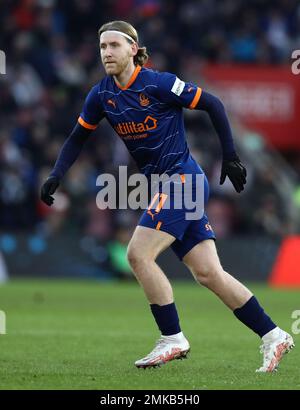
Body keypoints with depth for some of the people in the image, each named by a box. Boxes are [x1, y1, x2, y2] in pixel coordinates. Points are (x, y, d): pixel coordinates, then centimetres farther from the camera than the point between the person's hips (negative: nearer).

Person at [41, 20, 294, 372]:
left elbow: (212, 104, -7)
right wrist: (56, 175, 4)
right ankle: (273, 336, 9)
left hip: (182, 178, -7)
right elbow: (77, 138, 17)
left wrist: (229, 155, -7)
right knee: (208, 273, 3)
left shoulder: (158, 84, -14)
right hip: (163, 184, 7)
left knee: (138, 254, -16)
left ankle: (172, 340, -6)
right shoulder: (101, 95, 6)